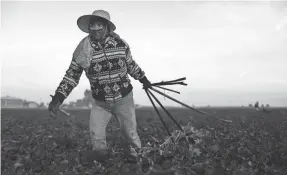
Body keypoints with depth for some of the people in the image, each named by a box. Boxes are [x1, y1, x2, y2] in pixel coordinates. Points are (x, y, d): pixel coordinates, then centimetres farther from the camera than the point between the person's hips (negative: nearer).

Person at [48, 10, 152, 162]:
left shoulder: (120, 44, -9)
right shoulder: (82, 51, -12)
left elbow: (131, 64, 10)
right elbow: (71, 75, -5)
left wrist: (143, 79, 21)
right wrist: (58, 97, -15)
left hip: (124, 99, 0)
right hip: (100, 103, 0)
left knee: (131, 135, 9)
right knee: (96, 139, -7)